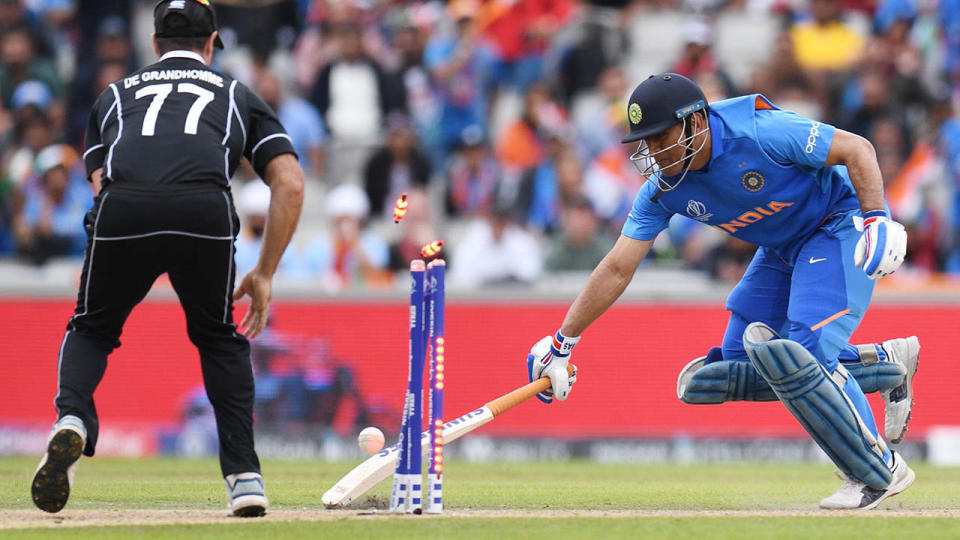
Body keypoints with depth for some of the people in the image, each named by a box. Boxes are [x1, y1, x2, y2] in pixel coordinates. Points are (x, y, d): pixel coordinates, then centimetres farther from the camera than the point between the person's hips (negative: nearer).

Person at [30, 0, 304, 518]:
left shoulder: (114, 95, 36)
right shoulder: (238, 96, 33)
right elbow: (290, 186, 21)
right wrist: (264, 275, 28)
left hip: (121, 209, 0)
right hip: (205, 212, 0)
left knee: (90, 328, 24)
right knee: (220, 338, 24)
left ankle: (72, 420, -5)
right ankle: (244, 476, 14)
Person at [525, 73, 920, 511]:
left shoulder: (760, 133, -29)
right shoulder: (662, 190, -11)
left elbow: (857, 149, -21)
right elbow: (617, 269, -9)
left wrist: (876, 219, -33)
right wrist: (562, 343, -12)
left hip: (839, 226, -8)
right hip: (780, 253, 8)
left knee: (802, 352, -25)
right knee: (736, 370, 2)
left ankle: (880, 471, -8)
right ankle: (887, 362, 10)